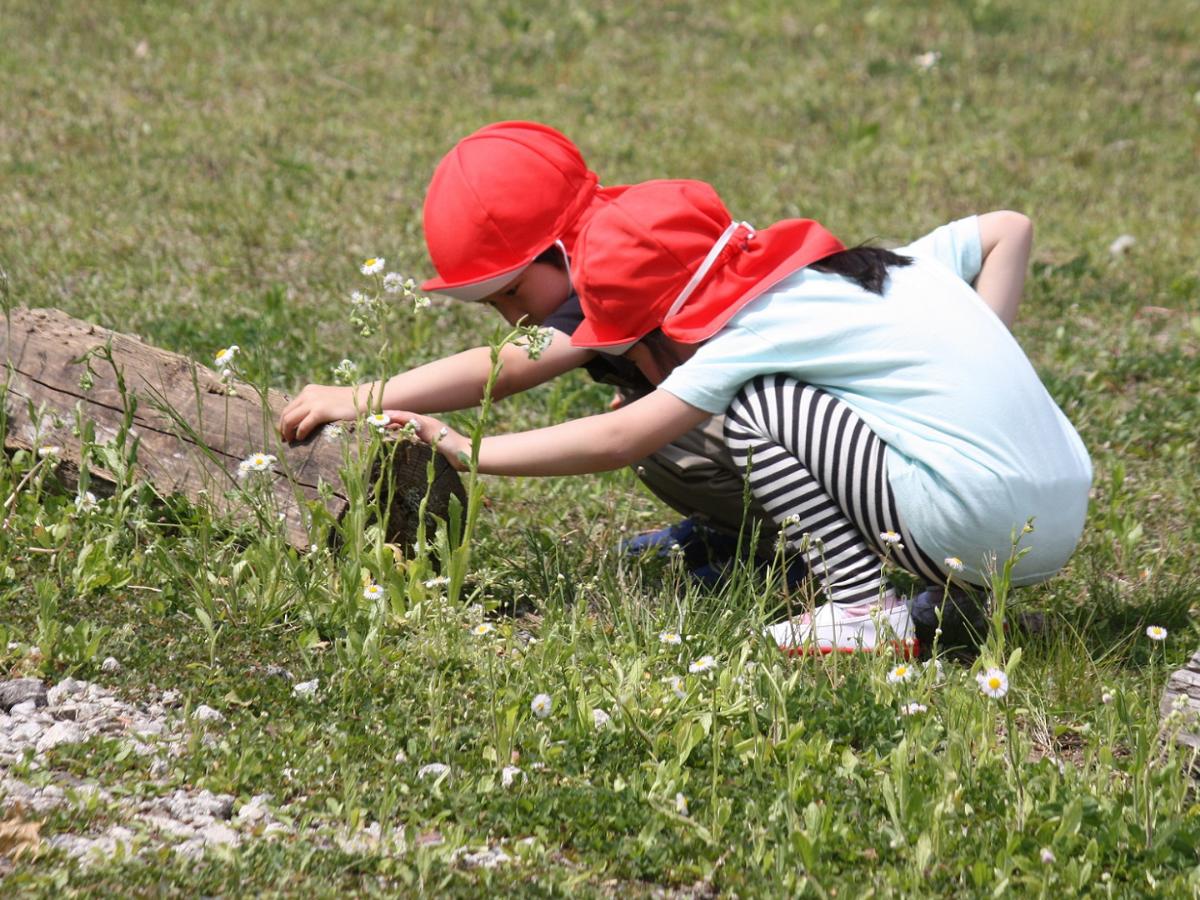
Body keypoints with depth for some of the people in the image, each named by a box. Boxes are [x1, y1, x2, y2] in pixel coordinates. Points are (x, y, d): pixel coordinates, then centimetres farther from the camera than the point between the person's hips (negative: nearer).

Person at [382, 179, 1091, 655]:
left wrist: (466, 450, 8)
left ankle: (865, 611, -5)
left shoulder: (759, 333, -3)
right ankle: (957, 604, 13)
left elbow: (614, 442, -2)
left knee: (758, 406, 1)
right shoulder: (884, 267, 18)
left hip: (980, 530, -8)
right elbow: (1008, 228, 28)